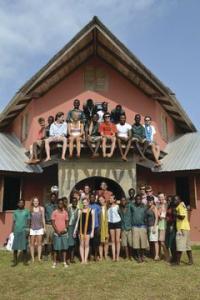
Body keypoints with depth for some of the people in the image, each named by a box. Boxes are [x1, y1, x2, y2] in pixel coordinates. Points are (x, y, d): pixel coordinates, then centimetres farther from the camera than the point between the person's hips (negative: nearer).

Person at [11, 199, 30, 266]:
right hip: (16, 231, 2)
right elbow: (14, 222, 11)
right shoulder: (15, 212, 10)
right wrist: (12, 231, 6)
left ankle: (25, 261, 15)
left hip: (24, 231, -2)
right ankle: (15, 261, 12)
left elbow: (28, 221, 2)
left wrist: (27, 230, -8)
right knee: (15, 247, 1)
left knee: (24, 247, 3)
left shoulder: (27, 211, 3)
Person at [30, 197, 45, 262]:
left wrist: (44, 227, 6)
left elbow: (43, 218, 7)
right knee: (32, 243, 5)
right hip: (32, 228, -1)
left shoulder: (41, 208, 2)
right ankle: (32, 258, 15)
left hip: (40, 228, 1)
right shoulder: (30, 209, -3)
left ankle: (39, 258, 14)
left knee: (39, 243, 6)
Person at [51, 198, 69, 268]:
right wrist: (57, 231, -13)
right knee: (56, 248, 1)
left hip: (64, 233, 3)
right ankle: (54, 262, 10)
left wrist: (65, 229, -8)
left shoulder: (65, 212, 6)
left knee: (65, 247, 5)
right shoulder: (54, 212, -3)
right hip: (56, 233, -3)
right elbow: (53, 223, -6)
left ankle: (65, 262, 13)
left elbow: (67, 222, 8)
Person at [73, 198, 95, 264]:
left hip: (88, 229, -2)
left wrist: (92, 232, -4)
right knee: (81, 244, 5)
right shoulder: (80, 211, 6)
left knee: (86, 245, 3)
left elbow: (93, 222, 1)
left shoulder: (91, 211, 1)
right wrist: (75, 230, 8)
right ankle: (82, 259, 12)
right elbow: (78, 221, 10)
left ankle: (86, 259, 11)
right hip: (81, 229, 2)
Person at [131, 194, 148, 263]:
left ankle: (142, 255, 20)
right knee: (136, 242, 1)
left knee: (143, 241, 2)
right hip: (135, 226, 0)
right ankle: (138, 256, 14)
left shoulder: (144, 207, 0)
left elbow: (146, 216, 2)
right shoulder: (132, 206, -2)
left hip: (142, 226, 0)